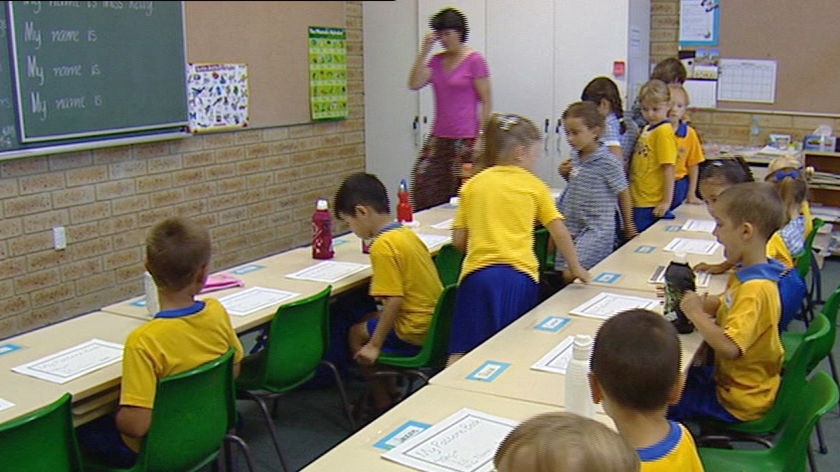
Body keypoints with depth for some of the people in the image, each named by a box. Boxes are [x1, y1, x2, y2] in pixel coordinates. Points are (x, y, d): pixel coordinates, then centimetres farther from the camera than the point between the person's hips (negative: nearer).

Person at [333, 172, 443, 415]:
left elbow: (394, 301, -23)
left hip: (416, 333, -9)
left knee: (356, 334, 12)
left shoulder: (383, 246, -20)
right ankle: (385, 392, 26)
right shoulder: (406, 233, 6)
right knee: (369, 321, 25)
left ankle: (384, 404, 18)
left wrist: (374, 345, -15)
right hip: (435, 321, 9)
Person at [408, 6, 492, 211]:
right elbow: (414, 84, -2)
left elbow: (486, 103, -7)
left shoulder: (475, 61, -6)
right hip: (439, 138, 6)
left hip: (466, 140, -6)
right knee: (423, 190, 1)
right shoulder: (436, 60, 11)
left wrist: (481, 138, -13)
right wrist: (424, 50, -4)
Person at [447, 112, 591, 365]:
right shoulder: (534, 186, 9)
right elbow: (559, 232, 7)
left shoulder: (473, 185, 12)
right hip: (520, 275, 0)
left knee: (463, 353, -1)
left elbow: (458, 240, 10)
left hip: (477, 274, 1)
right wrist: (575, 268, 21)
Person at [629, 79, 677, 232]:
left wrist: (667, 201, -17)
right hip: (638, 201, 9)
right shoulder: (646, 129, 13)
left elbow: (668, 168, -17)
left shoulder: (664, 131, -14)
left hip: (652, 205, -9)